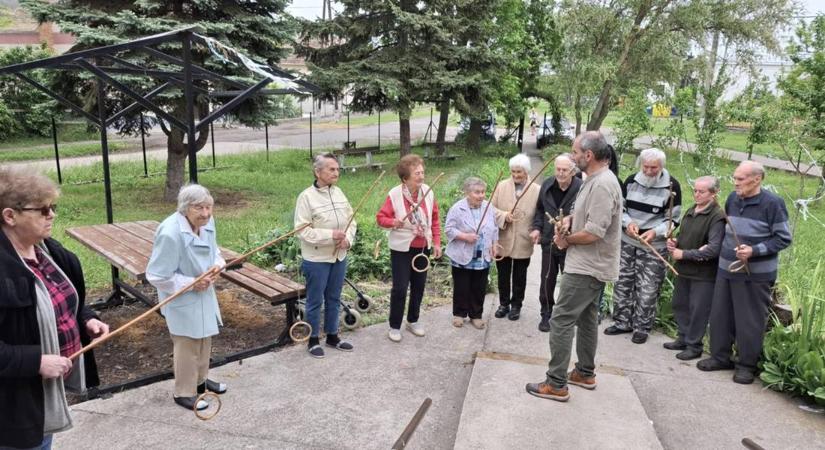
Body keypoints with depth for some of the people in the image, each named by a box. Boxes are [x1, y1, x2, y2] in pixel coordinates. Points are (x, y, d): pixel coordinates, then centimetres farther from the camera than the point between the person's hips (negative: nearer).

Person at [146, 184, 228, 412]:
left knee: (204, 339, 23)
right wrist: (191, 283, -22)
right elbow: (156, 276, -24)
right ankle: (184, 393, 25)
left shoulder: (207, 222, -7)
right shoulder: (170, 234, -31)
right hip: (182, 300, -8)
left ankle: (200, 380, 45)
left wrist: (216, 265, -10)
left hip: (204, 294, 8)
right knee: (187, 345, 4)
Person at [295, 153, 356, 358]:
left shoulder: (339, 193, 4)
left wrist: (348, 239, -10)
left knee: (334, 299, 17)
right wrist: (331, 235, -24)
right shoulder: (306, 197, -15)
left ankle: (332, 336, 32)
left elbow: (351, 220, 9)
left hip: (339, 257, 6)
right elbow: (303, 230, -19)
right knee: (315, 301, 7)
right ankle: (313, 340, 23)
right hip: (316, 259, -6)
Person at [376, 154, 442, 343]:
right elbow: (380, 218, -11)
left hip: (423, 248, 5)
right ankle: (394, 326, 14)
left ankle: (413, 321, 32)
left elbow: (435, 220, 5)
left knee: (419, 286, 14)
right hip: (401, 249, -4)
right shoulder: (395, 194, -16)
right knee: (400, 288, -2)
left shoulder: (428, 192, -4)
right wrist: (394, 222, -31)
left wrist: (437, 243, 3)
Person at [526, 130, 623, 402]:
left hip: (586, 268, -11)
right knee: (586, 318, 19)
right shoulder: (595, 180, 10)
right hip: (591, 266, 11)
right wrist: (569, 222, 2)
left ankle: (556, 384, -2)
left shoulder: (602, 185, -22)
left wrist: (567, 239, -10)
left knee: (561, 320, -8)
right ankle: (585, 373, 33)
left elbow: (594, 232, -26)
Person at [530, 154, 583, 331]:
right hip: (548, 242, 4)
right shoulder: (547, 185, -1)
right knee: (547, 281, 12)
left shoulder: (581, 188, -20)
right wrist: (536, 227, 2)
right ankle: (546, 314, 28)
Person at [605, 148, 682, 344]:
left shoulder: (671, 186, -10)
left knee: (647, 289, 1)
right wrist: (628, 223, -13)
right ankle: (622, 322, 26)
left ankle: (642, 328, 17)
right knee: (622, 283, 11)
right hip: (627, 241, 4)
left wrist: (655, 232, -22)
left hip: (654, 246, -4)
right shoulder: (631, 181, 0)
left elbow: (673, 220, -5)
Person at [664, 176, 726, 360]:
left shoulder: (717, 217, -16)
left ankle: (694, 345, 16)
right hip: (684, 269, 8)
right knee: (679, 305, 16)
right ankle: (683, 339, 32)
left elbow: (713, 249, -23)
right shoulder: (691, 211, 9)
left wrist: (684, 254, -20)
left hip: (703, 273, -8)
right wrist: (675, 243, 0)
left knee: (698, 310, 3)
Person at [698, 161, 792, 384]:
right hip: (726, 269, 6)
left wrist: (754, 251, -21)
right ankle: (720, 357, 27)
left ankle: (746, 364, 19)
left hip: (756, 274, -6)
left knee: (750, 321, 4)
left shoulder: (772, 203, -12)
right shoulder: (733, 198, 5)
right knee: (720, 315, 12)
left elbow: (783, 238, -10)